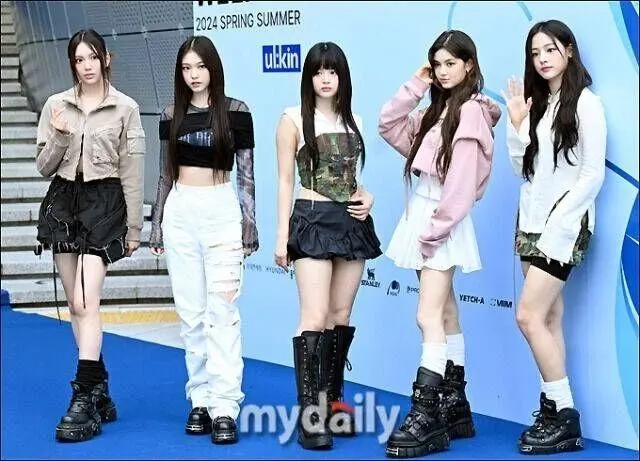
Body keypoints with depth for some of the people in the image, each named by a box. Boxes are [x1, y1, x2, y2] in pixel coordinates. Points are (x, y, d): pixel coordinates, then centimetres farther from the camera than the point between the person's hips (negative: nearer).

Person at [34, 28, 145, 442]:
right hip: (63, 201, 4)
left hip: (104, 202, -4)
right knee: (76, 305, 6)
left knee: (86, 301, -15)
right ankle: (100, 393, 18)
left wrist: (133, 227, 0)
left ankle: (84, 401, -15)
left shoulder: (126, 109, -1)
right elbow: (44, 167, 7)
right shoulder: (56, 105, 6)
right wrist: (58, 137, -11)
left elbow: (132, 173, 0)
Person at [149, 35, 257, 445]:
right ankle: (200, 399, 12)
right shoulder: (172, 115, 7)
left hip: (222, 211, -3)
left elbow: (247, 174, 1)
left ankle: (225, 406, -9)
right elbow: (165, 174, 12)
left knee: (222, 309, -8)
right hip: (180, 214, 3)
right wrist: (157, 225, 11)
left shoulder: (236, 112, -2)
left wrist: (250, 224, -2)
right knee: (190, 312, 5)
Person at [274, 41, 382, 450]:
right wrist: (282, 234, -7)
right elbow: (285, 180, -3)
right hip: (313, 220, -5)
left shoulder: (353, 120, 13)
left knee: (342, 317, 9)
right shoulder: (293, 119, -2)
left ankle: (333, 401, 18)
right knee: (315, 318, -13)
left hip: (352, 221, 5)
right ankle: (310, 413, -12)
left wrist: (367, 197, 1)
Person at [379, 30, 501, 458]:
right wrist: (416, 85, 5)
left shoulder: (471, 110, -12)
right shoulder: (438, 110, 17)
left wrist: (435, 229, -20)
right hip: (424, 215, 9)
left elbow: (462, 182, -18)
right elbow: (389, 125, 13)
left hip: (443, 220, -9)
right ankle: (455, 408, 16)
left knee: (430, 317, -14)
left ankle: (425, 418, -17)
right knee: (445, 314, 11)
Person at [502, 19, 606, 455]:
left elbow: (593, 174, -12)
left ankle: (565, 417, -6)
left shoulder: (585, 103, -7)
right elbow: (523, 169, 12)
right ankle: (554, 411, 6)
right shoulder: (536, 105, 13)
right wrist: (516, 124, -1)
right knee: (549, 319, 4)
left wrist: (557, 226, -16)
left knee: (530, 317, -12)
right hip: (532, 221, 7)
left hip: (565, 223, -7)